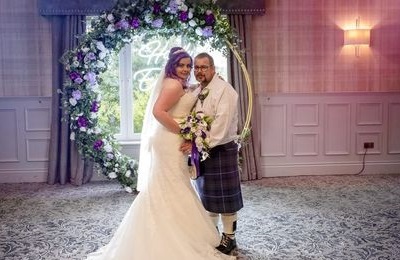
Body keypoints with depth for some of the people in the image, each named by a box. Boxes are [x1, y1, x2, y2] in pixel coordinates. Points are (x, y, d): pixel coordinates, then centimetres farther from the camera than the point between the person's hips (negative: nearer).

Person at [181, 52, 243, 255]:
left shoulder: (224, 90, -14)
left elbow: (221, 124, -23)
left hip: (221, 150, -7)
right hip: (201, 150, 8)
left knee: (224, 195, 2)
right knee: (207, 194, 16)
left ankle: (229, 237, 16)